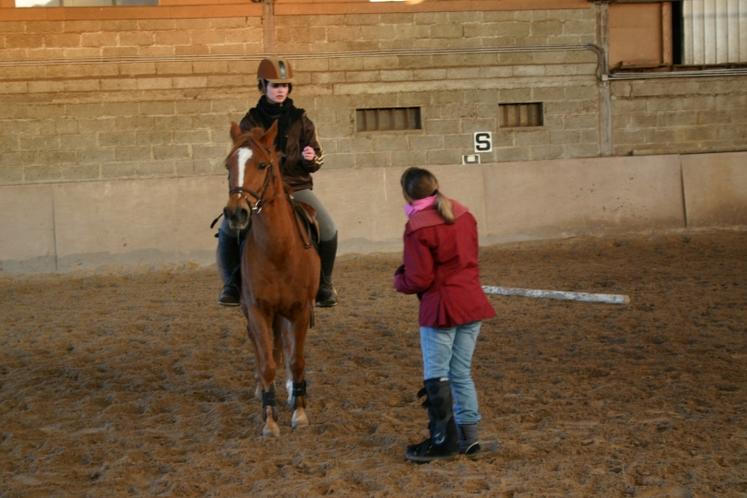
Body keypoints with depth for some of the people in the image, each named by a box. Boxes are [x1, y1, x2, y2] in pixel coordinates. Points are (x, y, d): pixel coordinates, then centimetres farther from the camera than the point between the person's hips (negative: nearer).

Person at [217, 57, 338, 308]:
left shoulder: (300, 120, 6)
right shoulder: (251, 122, 5)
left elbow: (317, 158, 10)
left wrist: (311, 158, -13)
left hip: (296, 186, 0)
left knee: (328, 231, -20)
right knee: (228, 230, -21)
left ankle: (324, 284, 2)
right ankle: (232, 283, -2)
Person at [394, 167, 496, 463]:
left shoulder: (418, 228, -16)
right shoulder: (464, 216, 7)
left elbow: (418, 280, -16)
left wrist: (399, 280, 4)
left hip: (440, 308, -7)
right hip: (472, 303, 7)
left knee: (436, 376, 3)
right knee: (462, 373, 15)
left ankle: (443, 441, 7)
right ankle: (468, 435, 19)